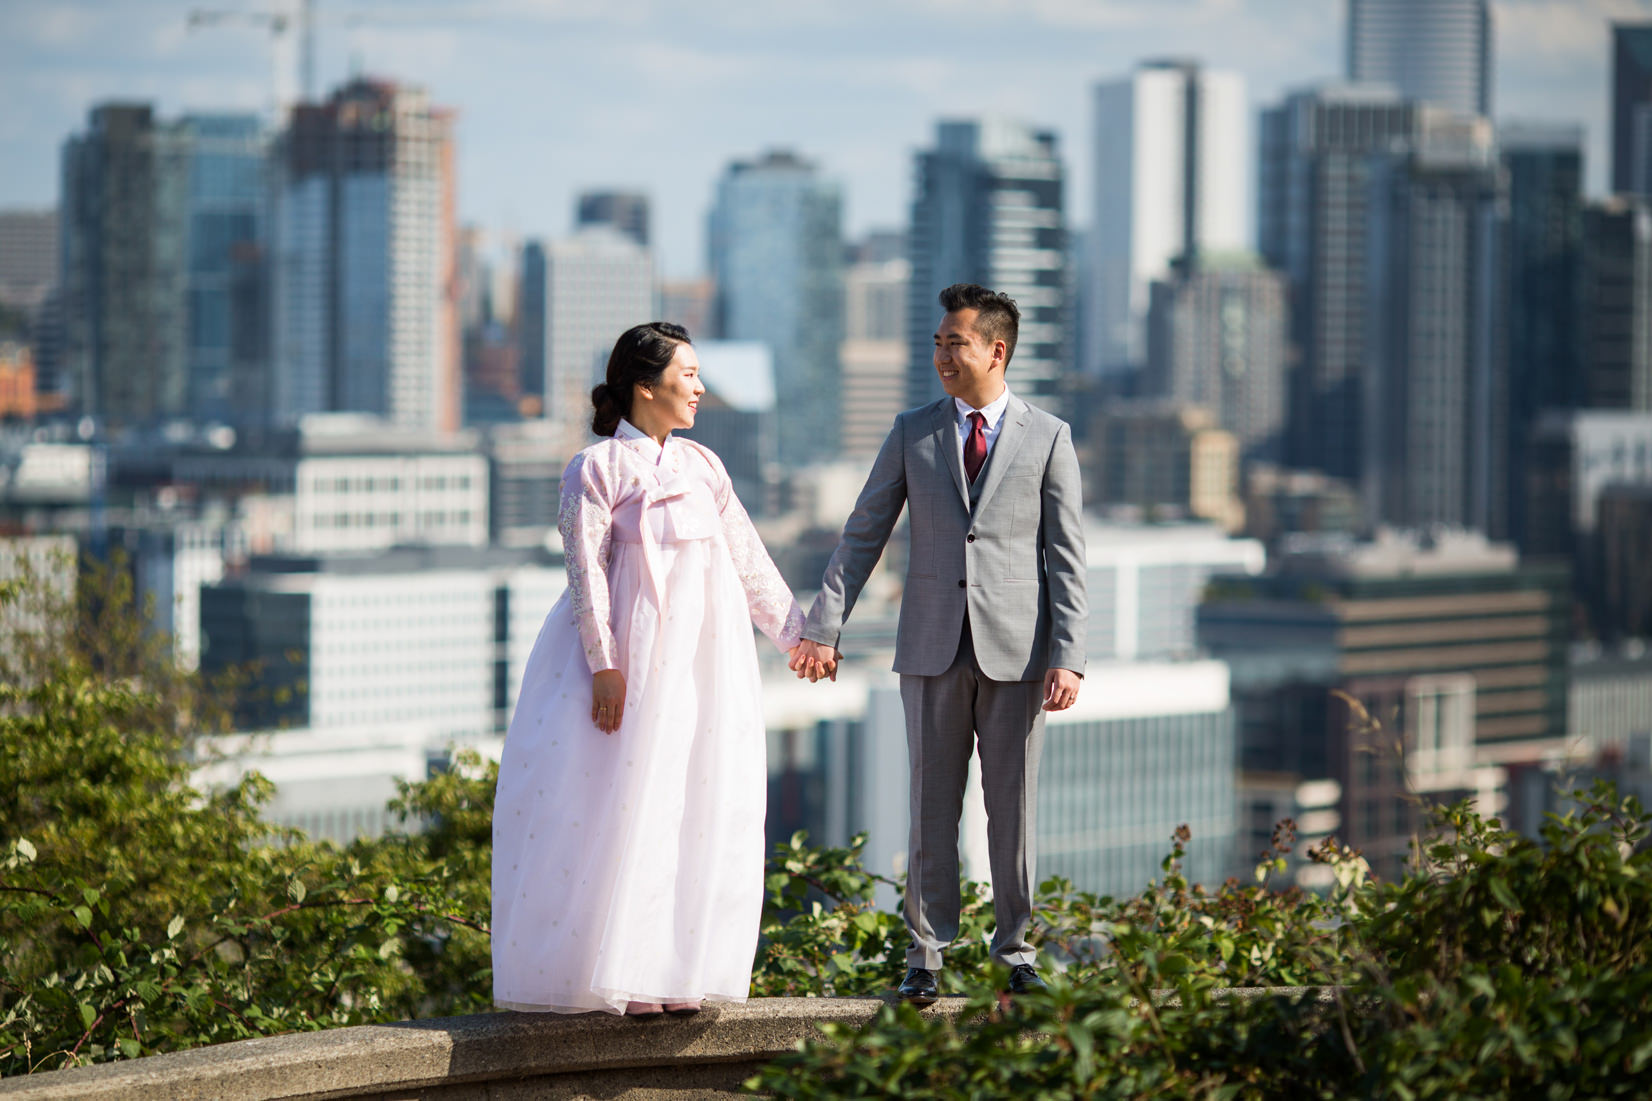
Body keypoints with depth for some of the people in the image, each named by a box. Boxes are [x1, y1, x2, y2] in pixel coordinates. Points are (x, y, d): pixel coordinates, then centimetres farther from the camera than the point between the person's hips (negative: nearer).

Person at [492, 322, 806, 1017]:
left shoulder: (701, 466, 12)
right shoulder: (597, 469, -5)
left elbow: (748, 559, 17)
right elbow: (587, 572, -10)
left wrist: (795, 632, 16)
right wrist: (605, 666, -17)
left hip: (704, 661, 6)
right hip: (633, 659, -6)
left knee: (698, 811, 4)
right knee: (624, 807, -5)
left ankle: (673, 970, 10)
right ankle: (619, 979, 0)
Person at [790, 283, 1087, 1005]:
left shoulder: (1048, 439, 4)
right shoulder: (912, 433, 8)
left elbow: (1066, 558, 1)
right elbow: (863, 535, 8)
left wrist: (1067, 658, -8)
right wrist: (822, 628, -1)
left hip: (1015, 649, -1)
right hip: (933, 648, 1)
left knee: (1012, 807, 3)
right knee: (932, 808, 4)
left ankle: (1015, 952, 12)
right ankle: (926, 953, 9)